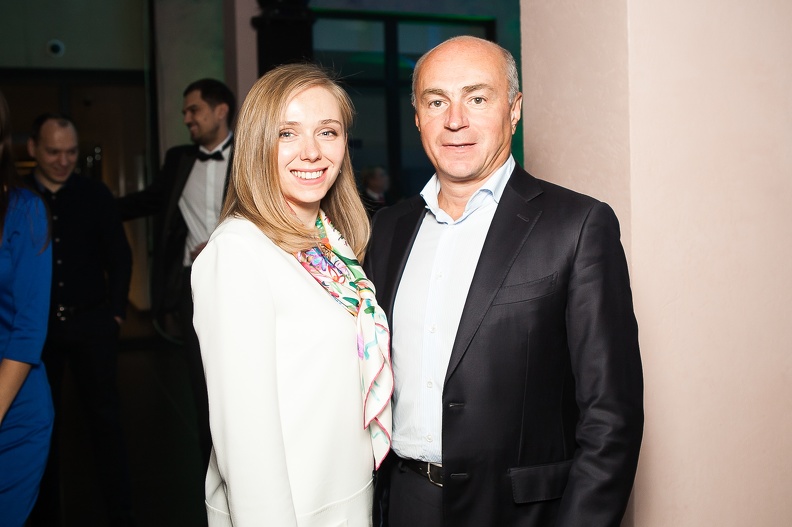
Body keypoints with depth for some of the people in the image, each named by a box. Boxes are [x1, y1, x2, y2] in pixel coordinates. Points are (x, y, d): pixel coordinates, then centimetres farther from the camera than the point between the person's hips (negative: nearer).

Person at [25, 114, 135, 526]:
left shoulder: (95, 194, 1)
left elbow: (119, 255, 4)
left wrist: (116, 312, -1)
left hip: (91, 323, 0)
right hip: (36, 328, 0)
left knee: (105, 418, 6)